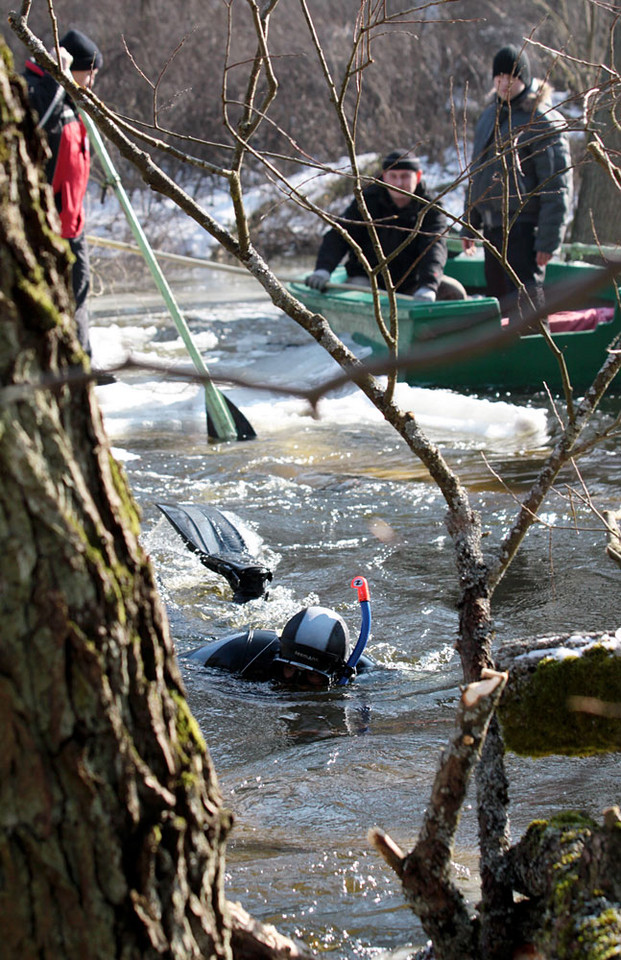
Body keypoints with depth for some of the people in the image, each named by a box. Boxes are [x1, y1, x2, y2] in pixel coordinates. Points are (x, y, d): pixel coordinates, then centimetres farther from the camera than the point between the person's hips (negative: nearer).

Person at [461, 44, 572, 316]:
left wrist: (549, 240, -17)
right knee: (496, 295, 13)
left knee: (525, 296, -11)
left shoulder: (544, 121, -10)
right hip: (493, 227, 8)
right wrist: (469, 225, 19)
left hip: (524, 226, -8)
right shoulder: (489, 116, 15)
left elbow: (557, 187, -13)